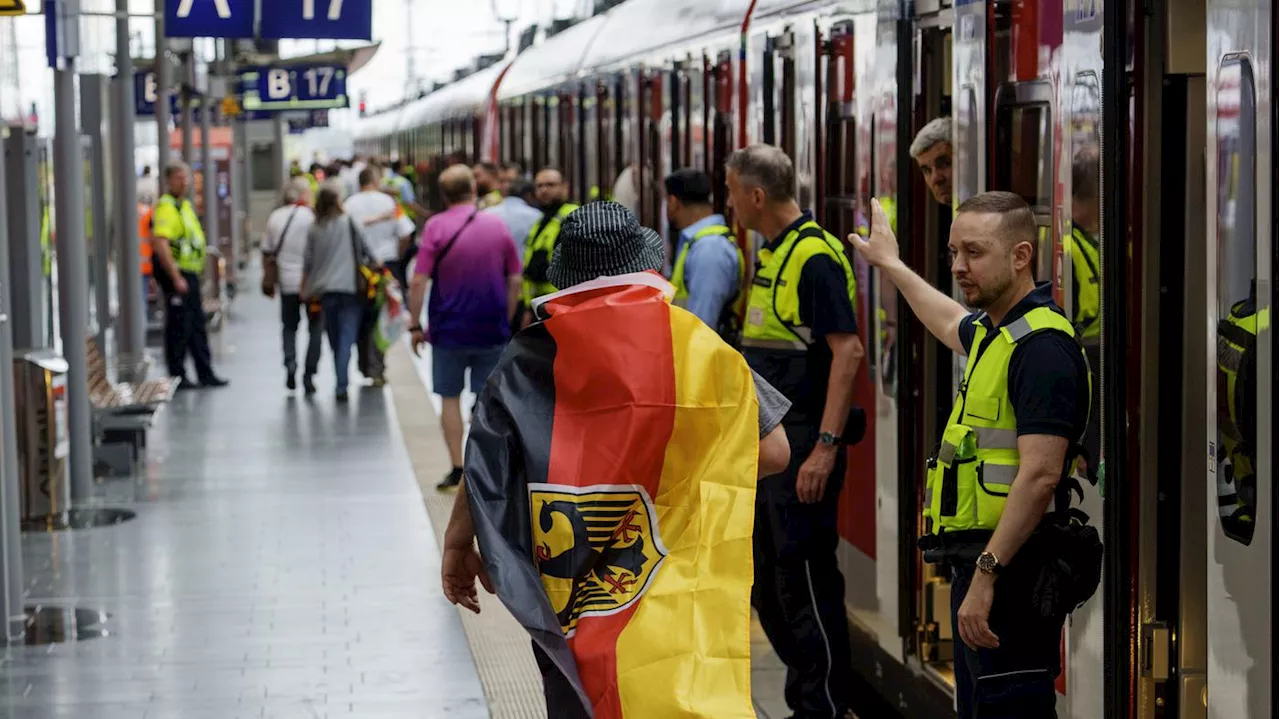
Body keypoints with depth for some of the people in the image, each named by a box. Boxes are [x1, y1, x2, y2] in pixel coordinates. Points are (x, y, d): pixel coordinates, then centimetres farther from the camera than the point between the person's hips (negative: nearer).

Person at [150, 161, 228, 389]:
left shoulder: (184, 205, 17)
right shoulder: (166, 207, -15)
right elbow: (160, 244, -25)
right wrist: (176, 278, -25)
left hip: (190, 274, 10)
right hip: (176, 274, -10)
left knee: (198, 327, 13)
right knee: (178, 328, -4)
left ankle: (205, 373, 19)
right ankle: (177, 376, 3)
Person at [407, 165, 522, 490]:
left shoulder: (436, 226, -9)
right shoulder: (497, 225, 0)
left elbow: (419, 281, -13)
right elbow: (515, 280, 3)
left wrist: (415, 326, -5)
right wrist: (506, 320, 13)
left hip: (449, 328, -2)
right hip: (492, 330, 2)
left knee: (450, 398, 10)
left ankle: (457, 469, 8)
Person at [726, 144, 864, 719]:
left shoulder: (814, 255, -16)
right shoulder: (770, 254, 14)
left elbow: (848, 351, -22)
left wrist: (825, 447, -25)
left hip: (802, 442, -10)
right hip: (767, 441, 10)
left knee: (805, 580, -6)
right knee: (769, 582, 14)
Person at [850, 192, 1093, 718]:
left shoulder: (1042, 345, -16)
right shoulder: (994, 333, 15)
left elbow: (1041, 475, -24)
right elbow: (952, 325, 42)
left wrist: (985, 576, -27)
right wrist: (891, 265, 53)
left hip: (1010, 568, -10)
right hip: (979, 560, 10)